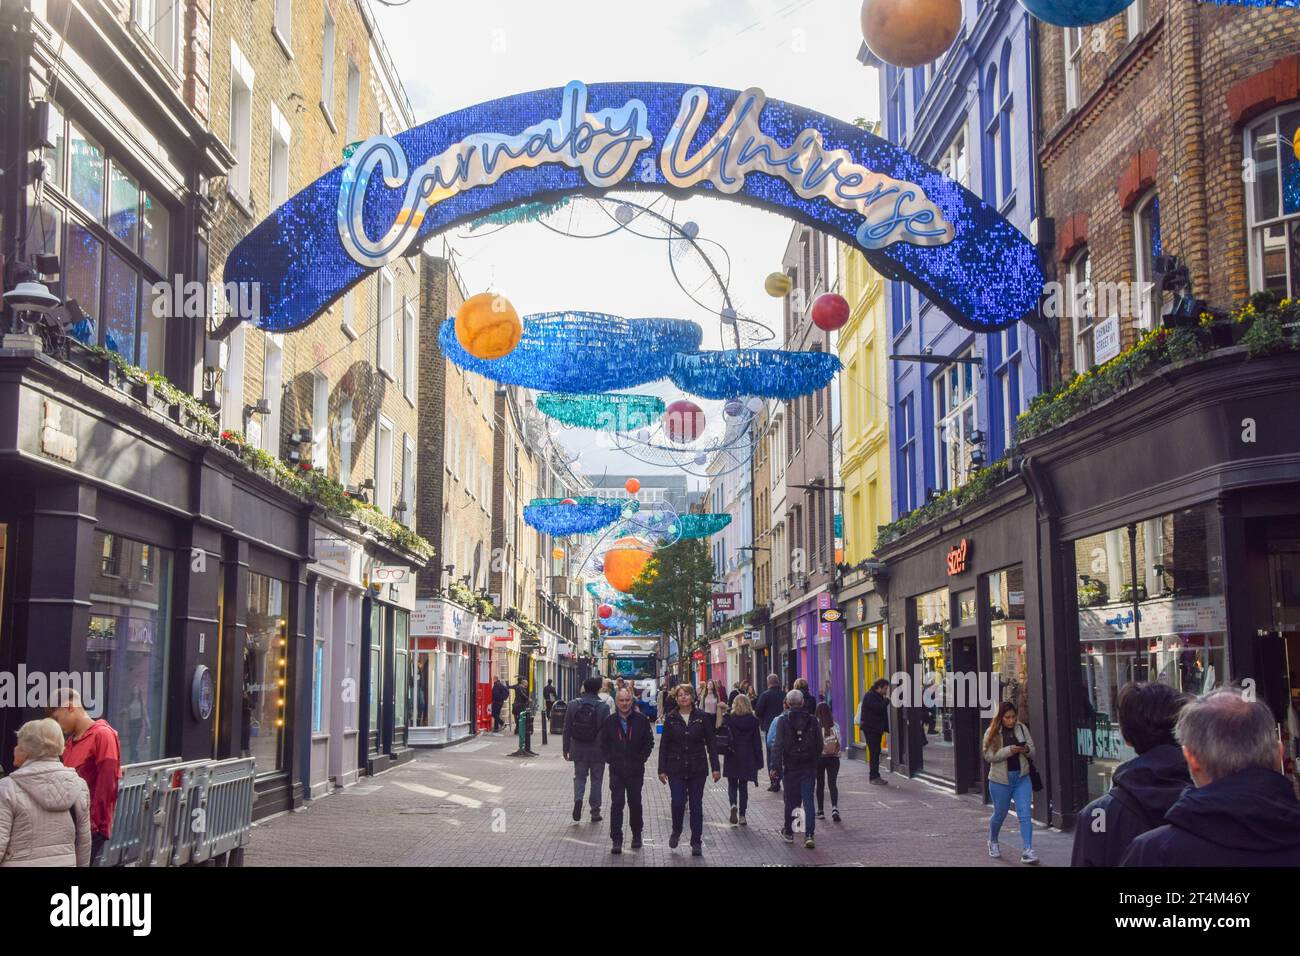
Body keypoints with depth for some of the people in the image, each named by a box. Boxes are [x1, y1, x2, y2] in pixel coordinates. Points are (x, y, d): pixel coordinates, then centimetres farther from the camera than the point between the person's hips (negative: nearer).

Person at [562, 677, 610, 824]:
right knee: (596, 780, 10)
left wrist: (566, 748, 10)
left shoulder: (573, 704, -3)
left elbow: (567, 728, 1)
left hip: (578, 750, 1)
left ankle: (578, 799, -12)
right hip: (597, 751, -1)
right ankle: (595, 812, 14)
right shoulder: (603, 707, -10)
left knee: (579, 777, 15)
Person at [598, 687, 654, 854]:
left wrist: (641, 759, -3)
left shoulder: (641, 720, -3)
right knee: (616, 804, -6)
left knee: (635, 803, 13)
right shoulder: (610, 722, 0)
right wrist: (610, 760, -3)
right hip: (616, 771, 0)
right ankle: (616, 840, -4)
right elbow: (604, 745, 8)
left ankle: (636, 835, 29)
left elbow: (649, 742, 3)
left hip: (635, 771, 0)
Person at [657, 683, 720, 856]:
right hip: (676, 769, 0)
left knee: (696, 805, 3)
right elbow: (664, 745, 4)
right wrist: (662, 769, 0)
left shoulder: (701, 717, 0)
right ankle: (676, 831, 19)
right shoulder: (671, 719, 2)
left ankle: (696, 842, 13)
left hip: (697, 769, 0)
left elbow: (710, 743, 2)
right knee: (678, 802, -10)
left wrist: (715, 768, -2)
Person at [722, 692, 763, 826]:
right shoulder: (753, 720, -2)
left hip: (732, 757, -2)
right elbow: (757, 741, 0)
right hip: (747, 758, 2)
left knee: (732, 784, 10)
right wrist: (759, 761, 5)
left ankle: (733, 805, -18)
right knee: (743, 786, 12)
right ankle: (742, 815, 10)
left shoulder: (728, 718, -8)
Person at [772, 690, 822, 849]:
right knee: (808, 801, 0)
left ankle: (788, 831, 24)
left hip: (791, 766, -1)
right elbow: (819, 745, 3)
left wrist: (775, 766, -9)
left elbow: (778, 746, -11)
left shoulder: (783, 721, -7)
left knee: (790, 800, 12)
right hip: (809, 767, 1)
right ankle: (809, 835, -9)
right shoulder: (812, 720, -1)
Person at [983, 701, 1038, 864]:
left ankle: (1027, 851, -9)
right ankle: (993, 842, 39)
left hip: (1022, 778, 2)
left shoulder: (1022, 729, 2)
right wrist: (1009, 750, -25)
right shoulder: (992, 733, -7)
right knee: (1000, 814, 13)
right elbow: (989, 756, -15)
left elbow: (1033, 752, 8)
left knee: (1025, 814, -8)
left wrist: (1026, 750, -16)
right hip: (1000, 779, -2)